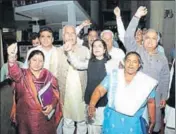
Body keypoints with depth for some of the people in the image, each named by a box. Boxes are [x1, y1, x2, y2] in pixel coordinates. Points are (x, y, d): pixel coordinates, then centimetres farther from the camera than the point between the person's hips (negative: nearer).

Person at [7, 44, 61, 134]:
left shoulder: (49, 76, -1)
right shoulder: (23, 75, -6)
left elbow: (56, 94, 4)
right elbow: (15, 73, -30)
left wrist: (52, 106, -15)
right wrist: (11, 57, -49)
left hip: (45, 116, 1)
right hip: (26, 117, -1)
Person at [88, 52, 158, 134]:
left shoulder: (146, 82, -6)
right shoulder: (113, 75, -7)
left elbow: (151, 102, 6)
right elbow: (99, 90, -10)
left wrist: (152, 122, 12)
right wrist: (92, 105, -26)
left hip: (133, 123, 0)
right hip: (112, 120, 0)